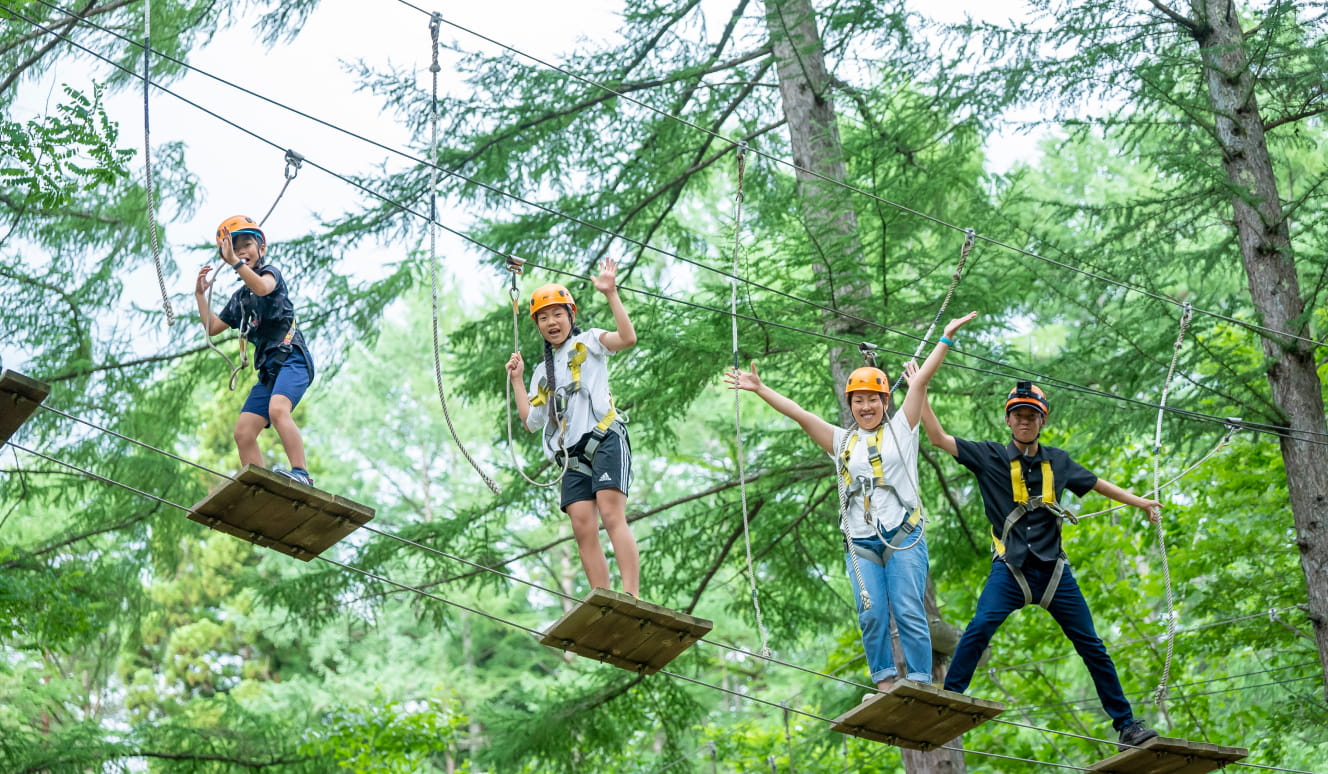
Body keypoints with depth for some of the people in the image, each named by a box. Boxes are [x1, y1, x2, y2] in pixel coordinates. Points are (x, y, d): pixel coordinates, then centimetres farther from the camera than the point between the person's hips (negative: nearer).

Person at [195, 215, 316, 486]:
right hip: (268, 368, 8)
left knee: (277, 410, -33)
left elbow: (262, 287, -20)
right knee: (243, 432, -5)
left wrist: (235, 262, -30)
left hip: (292, 359, -8)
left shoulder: (270, 273, 5)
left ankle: (302, 475, -38)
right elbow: (212, 327, 29)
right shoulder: (239, 298, 24)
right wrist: (200, 294, 22)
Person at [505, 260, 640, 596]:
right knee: (583, 528, -8)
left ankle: (632, 598, -32)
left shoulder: (588, 343, 11)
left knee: (612, 515, -22)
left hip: (605, 441, -6)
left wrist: (611, 294, -14)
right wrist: (516, 380, 20)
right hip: (573, 457, 6)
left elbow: (627, 338, -9)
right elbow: (531, 421, 21)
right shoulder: (543, 374, 27)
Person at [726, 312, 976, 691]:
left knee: (909, 612, -9)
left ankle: (920, 683, -9)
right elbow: (800, 414, 13)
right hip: (860, 543, 3)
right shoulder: (842, 442, 18)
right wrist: (759, 388, 9)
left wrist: (946, 338, 2)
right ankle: (885, 681, -5)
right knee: (871, 615, -8)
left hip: (903, 537, -3)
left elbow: (921, 381, 6)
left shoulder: (900, 429, 11)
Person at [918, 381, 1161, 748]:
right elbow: (938, 437, -2)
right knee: (978, 631, -24)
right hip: (1010, 569, -3)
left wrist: (1139, 502, 30)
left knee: (1092, 646, 3)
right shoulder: (989, 456, 3)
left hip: (1054, 570, 3)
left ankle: (1127, 725, 9)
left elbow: (1097, 484, 27)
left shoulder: (1058, 461, 12)